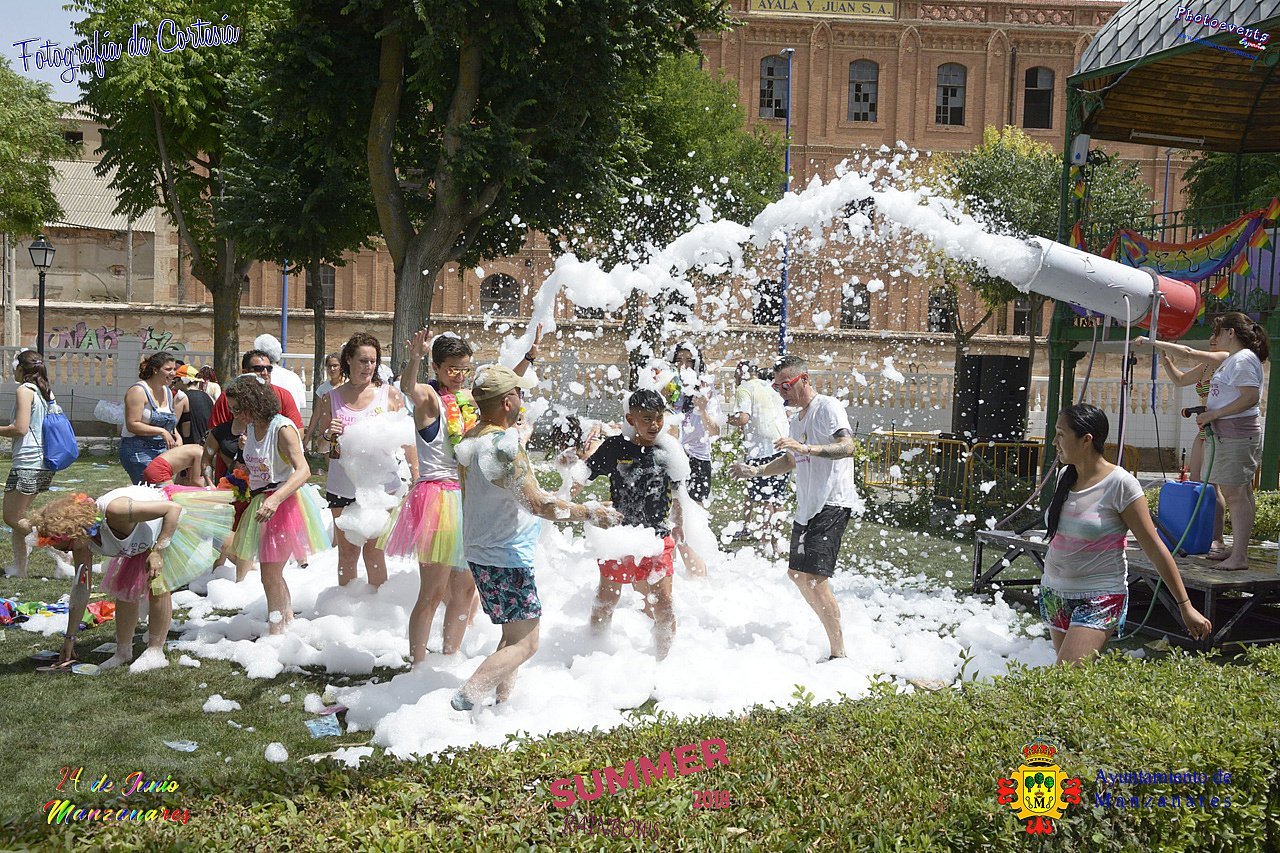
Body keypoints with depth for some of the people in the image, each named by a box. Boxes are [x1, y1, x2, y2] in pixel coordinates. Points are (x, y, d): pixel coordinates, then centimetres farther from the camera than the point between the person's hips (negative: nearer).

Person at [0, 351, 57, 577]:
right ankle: (20, 571, 19)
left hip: (27, 463, -9)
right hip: (45, 464, 9)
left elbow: (20, 429, -17)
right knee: (18, 517, 16)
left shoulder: (24, 390, -10)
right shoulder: (46, 391, 14)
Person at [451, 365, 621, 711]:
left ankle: (503, 700, 31)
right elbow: (539, 504, -25)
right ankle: (462, 702, -9)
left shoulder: (470, 439, 5)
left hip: (481, 551, 10)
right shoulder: (503, 446, -25)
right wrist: (591, 513, -15)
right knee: (524, 643, -3)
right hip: (506, 559, -10)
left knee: (513, 635, 23)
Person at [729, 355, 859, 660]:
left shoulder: (828, 407, -10)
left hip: (832, 504, -10)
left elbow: (847, 447, -25)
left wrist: (806, 448, -36)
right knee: (796, 573, 17)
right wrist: (756, 471, 20)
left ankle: (839, 652, -12)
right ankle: (833, 627, 33)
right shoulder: (796, 420, 19)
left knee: (812, 576, -18)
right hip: (807, 506, 10)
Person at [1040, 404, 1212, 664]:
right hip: (1053, 593, 7)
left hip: (1099, 600, -7)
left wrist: (1185, 606, -10)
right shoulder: (1066, 475, 4)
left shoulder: (1120, 483, -15)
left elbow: (1154, 547, -11)